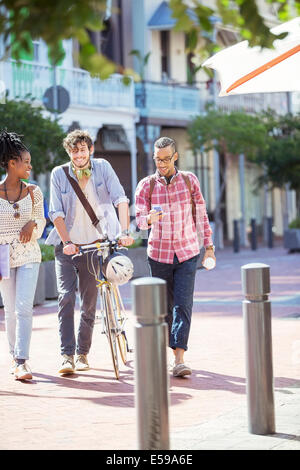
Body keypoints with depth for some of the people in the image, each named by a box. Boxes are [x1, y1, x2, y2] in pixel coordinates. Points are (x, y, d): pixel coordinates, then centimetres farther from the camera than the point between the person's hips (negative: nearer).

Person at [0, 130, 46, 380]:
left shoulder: (33, 192, 3)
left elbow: (41, 221, 14)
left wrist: (33, 224, -10)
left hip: (28, 256, 0)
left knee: (24, 308, -12)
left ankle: (21, 362, -15)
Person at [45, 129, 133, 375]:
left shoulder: (102, 168, -3)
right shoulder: (59, 174, -4)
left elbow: (120, 199, -11)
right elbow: (56, 212, -8)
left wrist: (125, 231, -24)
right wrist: (67, 242, -20)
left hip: (94, 244, 1)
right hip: (67, 246, -1)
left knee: (89, 302, 5)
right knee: (66, 298, -13)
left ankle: (82, 353, 19)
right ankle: (67, 356, -14)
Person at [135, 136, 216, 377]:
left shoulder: (190, 180, 4)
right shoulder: (146, 185, 1)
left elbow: (201, 214, 10)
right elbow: (139, 219, -6)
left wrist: (208, 245, 8)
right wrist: (150, 218, -29)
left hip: (187, 253, -1)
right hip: (159, 254, 1)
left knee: (183, 305, -11)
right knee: (164, 306, 8)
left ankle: (179, 358, -16)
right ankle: (173, 351, 23)